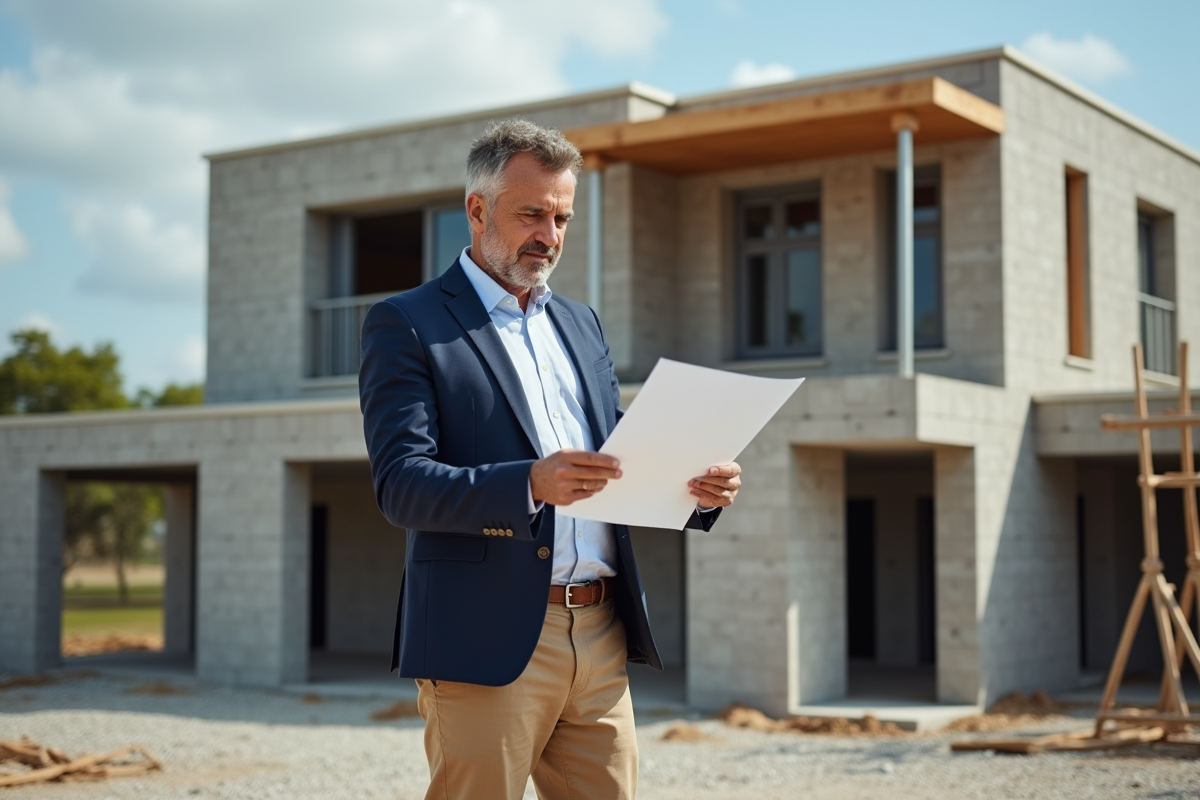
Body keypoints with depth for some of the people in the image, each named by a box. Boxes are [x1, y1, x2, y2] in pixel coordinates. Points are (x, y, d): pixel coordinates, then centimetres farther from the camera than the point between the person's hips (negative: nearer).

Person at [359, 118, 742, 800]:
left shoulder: (581, 324, 19)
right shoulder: (407, 325, -1)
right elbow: (401, 483, -13)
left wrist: (699, 488, -2)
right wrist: (530, 484, -28)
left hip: (601, 641, 6)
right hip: (485, 642, -6)